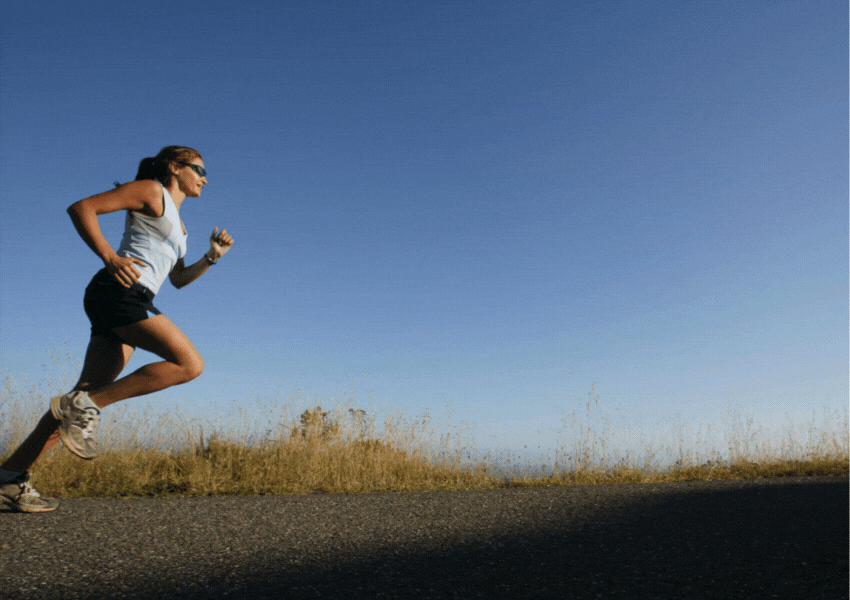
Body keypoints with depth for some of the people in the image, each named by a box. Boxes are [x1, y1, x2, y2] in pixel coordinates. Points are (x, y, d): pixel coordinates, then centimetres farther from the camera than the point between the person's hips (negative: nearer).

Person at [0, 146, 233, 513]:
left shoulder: (176, 223, 29)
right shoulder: (151, 190, 4)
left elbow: (179, 279, 31)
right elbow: (81, 208, -4)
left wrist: (212, 257, 16)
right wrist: (109, 258, -14)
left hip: (131, 303, 9)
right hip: (119, 291, -9)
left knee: (89, 397, 3)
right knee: (189, 364, -18)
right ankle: (86, 405, -15)